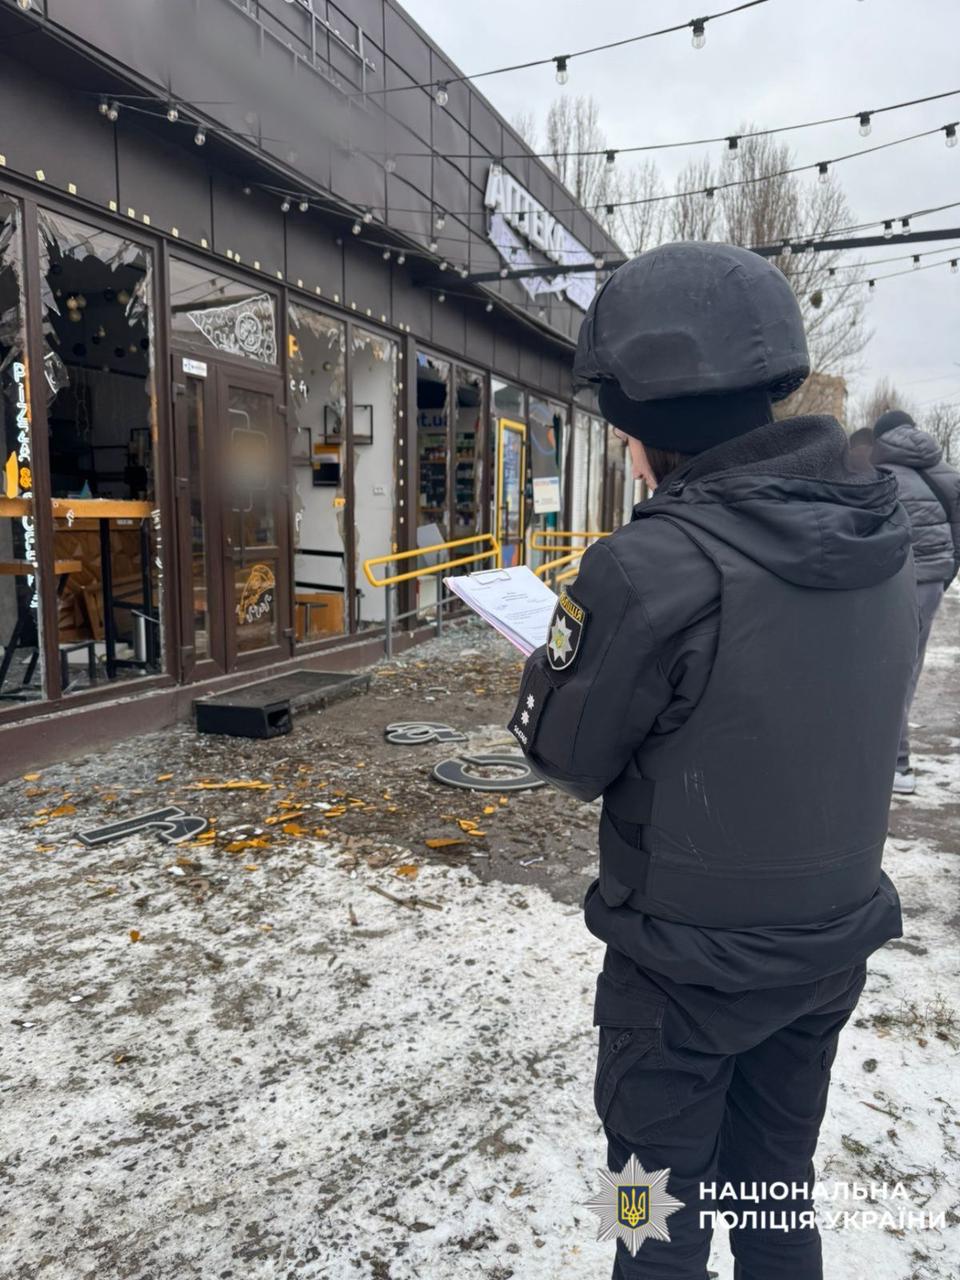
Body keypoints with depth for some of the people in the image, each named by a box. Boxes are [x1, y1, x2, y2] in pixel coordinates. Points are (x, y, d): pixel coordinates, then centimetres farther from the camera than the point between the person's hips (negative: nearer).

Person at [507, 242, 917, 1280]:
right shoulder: (880, 534, -6)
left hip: (690, 964, -6)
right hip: (835, 942, 7)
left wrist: (551, 665, 4)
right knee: (775, 1186, 27)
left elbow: (565, 757, -15)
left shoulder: (653, 569, -29)